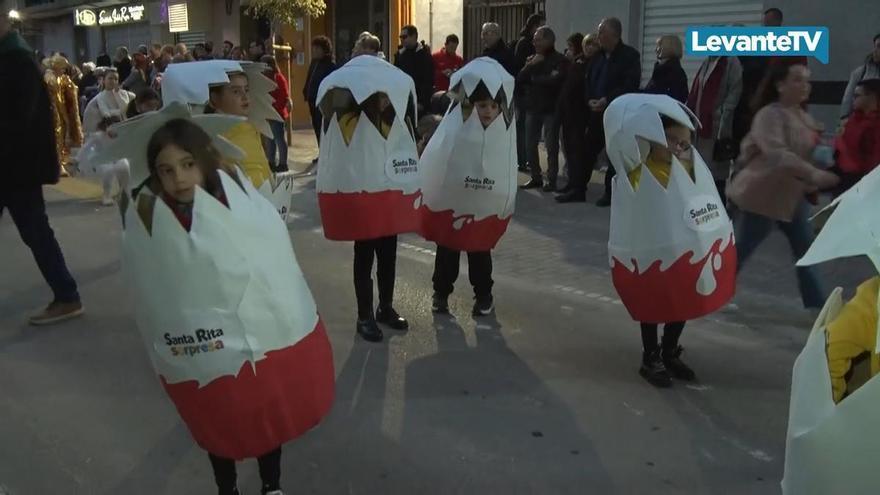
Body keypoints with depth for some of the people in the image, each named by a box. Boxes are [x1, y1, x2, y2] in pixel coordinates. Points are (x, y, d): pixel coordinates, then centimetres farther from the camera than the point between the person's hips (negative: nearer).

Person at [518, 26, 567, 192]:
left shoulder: (559, 59, -4)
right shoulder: (532, 59, 13)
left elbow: (556, 80, -20)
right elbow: (519, 79, 3)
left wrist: (534, 79, -7)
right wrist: (530, 66, -11)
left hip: (551, 108, -5)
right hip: (532, 108, 6)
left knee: (551, 146, -2)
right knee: (530, 145, 6)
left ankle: (551, 180, 5)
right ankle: (536, 178, 17)